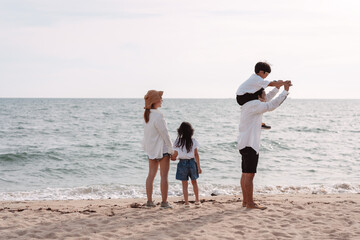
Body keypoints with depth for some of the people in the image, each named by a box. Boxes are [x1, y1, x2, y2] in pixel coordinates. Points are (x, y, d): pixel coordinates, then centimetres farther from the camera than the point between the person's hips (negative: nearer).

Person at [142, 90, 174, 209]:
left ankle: (149, 201, 14)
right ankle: (164, 202, 2)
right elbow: (164, 134, -18)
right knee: (164, 176, -1)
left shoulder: (147, 115, 3)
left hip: (151, 149, 8)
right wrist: (171, 149, -9)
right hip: (162, 149, -8)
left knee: (151, 175, 11)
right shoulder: (158, 116, -23)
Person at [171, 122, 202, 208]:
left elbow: (175, 155, -4)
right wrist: (198, 166, 0)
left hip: (182, 163, -1)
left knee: (184, 185, 7)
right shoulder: (193, 141, -5)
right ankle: (197, 201, 21)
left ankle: (186, 203, 5)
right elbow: (196, 155, -4)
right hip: (192, 162, 1)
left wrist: (172, 157, 20)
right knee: (194, 182, 19)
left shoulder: (178, 142, -7)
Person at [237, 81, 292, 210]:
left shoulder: (250, 105, 17)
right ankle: (250, 203, -7)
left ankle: (245, 201, 17)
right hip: (250, 144, -11)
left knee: (246, 174, 12)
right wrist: (285, 91, -14)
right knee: (249, 174, -8)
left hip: (245, 144, 11)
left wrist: (277, 87, 24)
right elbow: (271, 105, -20)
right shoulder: (254, 104, -13)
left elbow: (267, 99, 30)